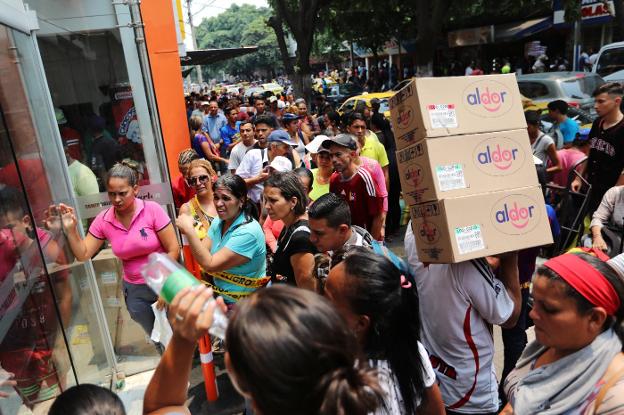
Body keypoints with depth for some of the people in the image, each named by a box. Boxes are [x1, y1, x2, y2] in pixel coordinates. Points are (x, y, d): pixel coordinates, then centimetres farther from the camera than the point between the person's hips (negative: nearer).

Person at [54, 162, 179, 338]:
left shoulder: (152, 210, -16)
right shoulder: (103, 220, -5)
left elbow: (173, 250, -14)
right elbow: (83, 254, 0)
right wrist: (71, 230, -14)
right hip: (135, 291, 3)